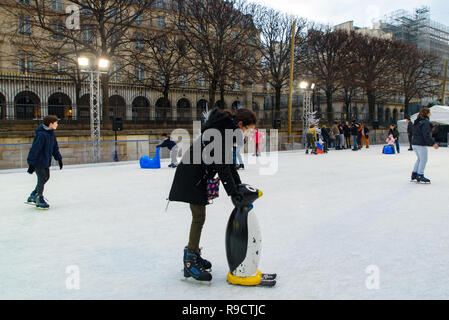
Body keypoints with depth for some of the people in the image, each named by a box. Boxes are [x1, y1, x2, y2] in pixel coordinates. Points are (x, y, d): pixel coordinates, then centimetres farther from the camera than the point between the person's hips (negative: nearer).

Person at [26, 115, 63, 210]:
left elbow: (55, 147, 15)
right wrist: (31, 163, -24)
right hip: (38, 161, -9)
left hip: (45, 161, 9)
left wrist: (59, 158, 15)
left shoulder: (51, 133, 5)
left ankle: (32, 197, 30)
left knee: (46, 177, 16)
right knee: (42, 179, -1)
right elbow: (35, 149, -24)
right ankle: (39, 201, 16)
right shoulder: (41, 134, -24)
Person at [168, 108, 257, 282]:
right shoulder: (220, 132, -23)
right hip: (192, 177, -10)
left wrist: (239, 185, 9)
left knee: (199, 216, 16)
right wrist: (232, 192, -25)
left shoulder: (227, 130, 9)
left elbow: (228, 162, 12)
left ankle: (193, 254, 30)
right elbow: (221, 166, -27)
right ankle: (190, 262, 2)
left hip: (200, 176, 10)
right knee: (199, 217, -7)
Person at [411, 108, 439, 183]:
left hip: (414, 143, 9)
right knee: (423, 160, 0)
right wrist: (433, 143, -15)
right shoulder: (425, 122, -15)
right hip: (421, 144, -9)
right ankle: (420, 176, 2)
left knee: (419, 159, 20)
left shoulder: (417, 122, 12)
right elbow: (426, 135, -20)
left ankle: (414, 174, 22)